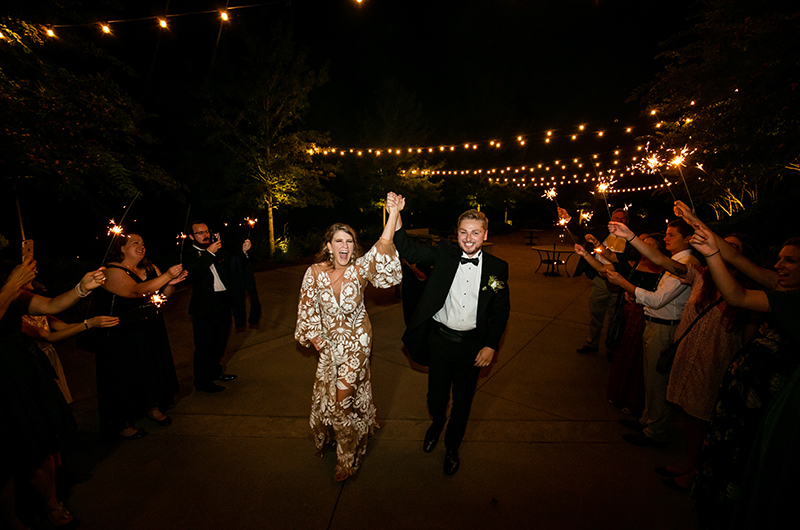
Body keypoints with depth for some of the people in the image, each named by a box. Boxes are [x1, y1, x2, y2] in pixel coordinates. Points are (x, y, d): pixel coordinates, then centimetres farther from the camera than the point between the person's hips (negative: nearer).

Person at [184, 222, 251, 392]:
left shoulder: (220, 250, 6)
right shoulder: (190, 256, -7)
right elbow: (195, 272, -26)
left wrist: (243, 252, -7)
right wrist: (209, 253, -31)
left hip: (224, 304, 6)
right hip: (205, 308, -5)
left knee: (220, 342, 21)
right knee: (204, 346, 6)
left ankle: (215, 372, 41)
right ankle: (202, 382, 23)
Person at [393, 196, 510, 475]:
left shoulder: (497, 267, -5)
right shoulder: (444, 253, -6)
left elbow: (501, 310, 0)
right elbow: (410, 251, -16)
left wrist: (491, 345, -5)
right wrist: (396, 219, -31)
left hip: (473, 344, 0)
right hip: (440, 339, 0)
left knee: (462, 400, 18)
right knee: (436, 395, 17)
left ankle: (452, 447, 46)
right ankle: (437, 423, 55)